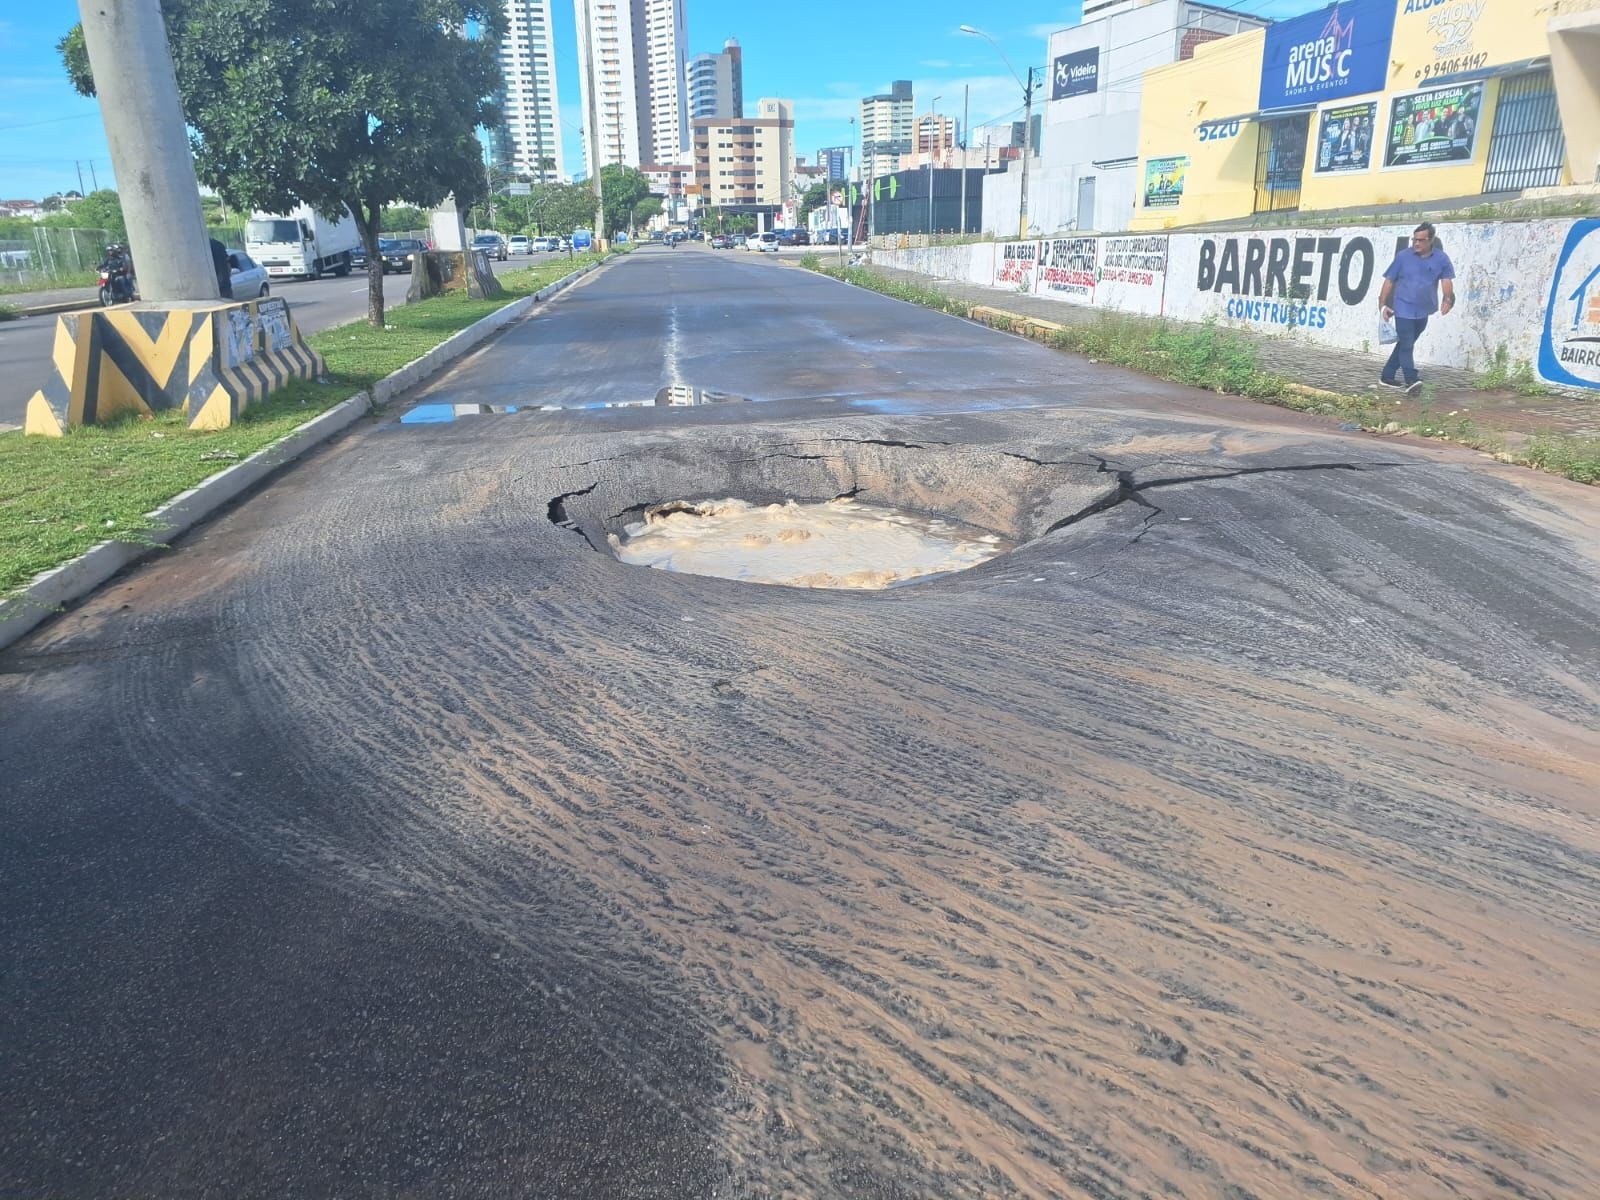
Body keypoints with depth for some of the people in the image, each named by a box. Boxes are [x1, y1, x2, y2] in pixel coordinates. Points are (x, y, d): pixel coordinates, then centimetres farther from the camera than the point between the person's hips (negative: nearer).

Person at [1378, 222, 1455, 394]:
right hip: (1404, 309, -4)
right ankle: (1411, 381, -15)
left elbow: (1447, 280, -8)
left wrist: (1448, 299, -26)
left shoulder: (1441, 259, 0)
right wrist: (1382, 304, -6)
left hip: (1423, 311, 4)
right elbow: (1389, 280, 0)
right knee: (1406, 345, -10)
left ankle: (1387, 377, 23)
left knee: (1404, 344, 12)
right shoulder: (1403, 256, -4)